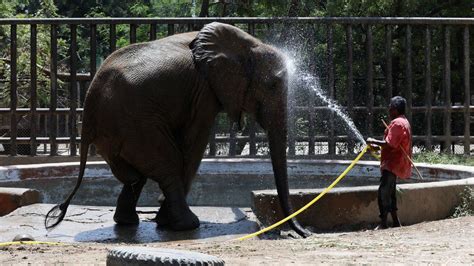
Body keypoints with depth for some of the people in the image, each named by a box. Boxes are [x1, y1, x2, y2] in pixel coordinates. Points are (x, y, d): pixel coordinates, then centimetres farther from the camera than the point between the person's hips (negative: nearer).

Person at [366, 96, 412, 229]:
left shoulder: (397, 123, -16)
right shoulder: (404, 122, 18)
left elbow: (390, 144, -22)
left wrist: (373, 142, -11)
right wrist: (378, 146, 16)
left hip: (392, 164, -11)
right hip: (394, 164, 11)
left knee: (383, 193, -13)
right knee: (390, 193, 14)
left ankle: (383, 223, -14)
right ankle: (396, 223, 18)